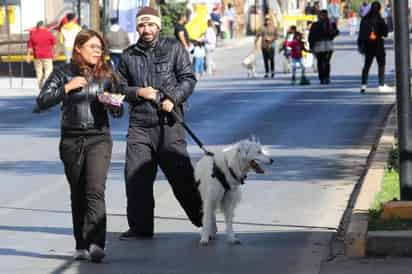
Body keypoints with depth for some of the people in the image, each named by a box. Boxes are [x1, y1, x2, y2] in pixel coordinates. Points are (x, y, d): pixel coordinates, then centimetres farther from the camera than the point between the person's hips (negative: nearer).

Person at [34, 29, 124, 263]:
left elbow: (118, 112, 11)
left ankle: (96, 243, -25)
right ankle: (82, 246, 16)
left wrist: (113, 105, -11)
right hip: (71, 140, 1)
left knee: (95, 191, -17)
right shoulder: (64, 73, 1)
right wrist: (66, 88, -17)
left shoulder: (106, 74, 5)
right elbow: (42, 103, -7)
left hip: (99, 139, -1)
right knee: (78, 195, 8)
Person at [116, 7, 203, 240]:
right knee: (136, 177, -1)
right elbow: (120, 87, 16)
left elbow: (188, 79, 1)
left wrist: (173, 98, -15)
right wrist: (138, 92, -4)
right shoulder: (128, 56, 13)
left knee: (181, 174, -1)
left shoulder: (174, 48, 4)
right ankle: (141, 227, 9)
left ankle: (203, 218, 14)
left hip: (169, 124, -3)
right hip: (139, 126, 3)